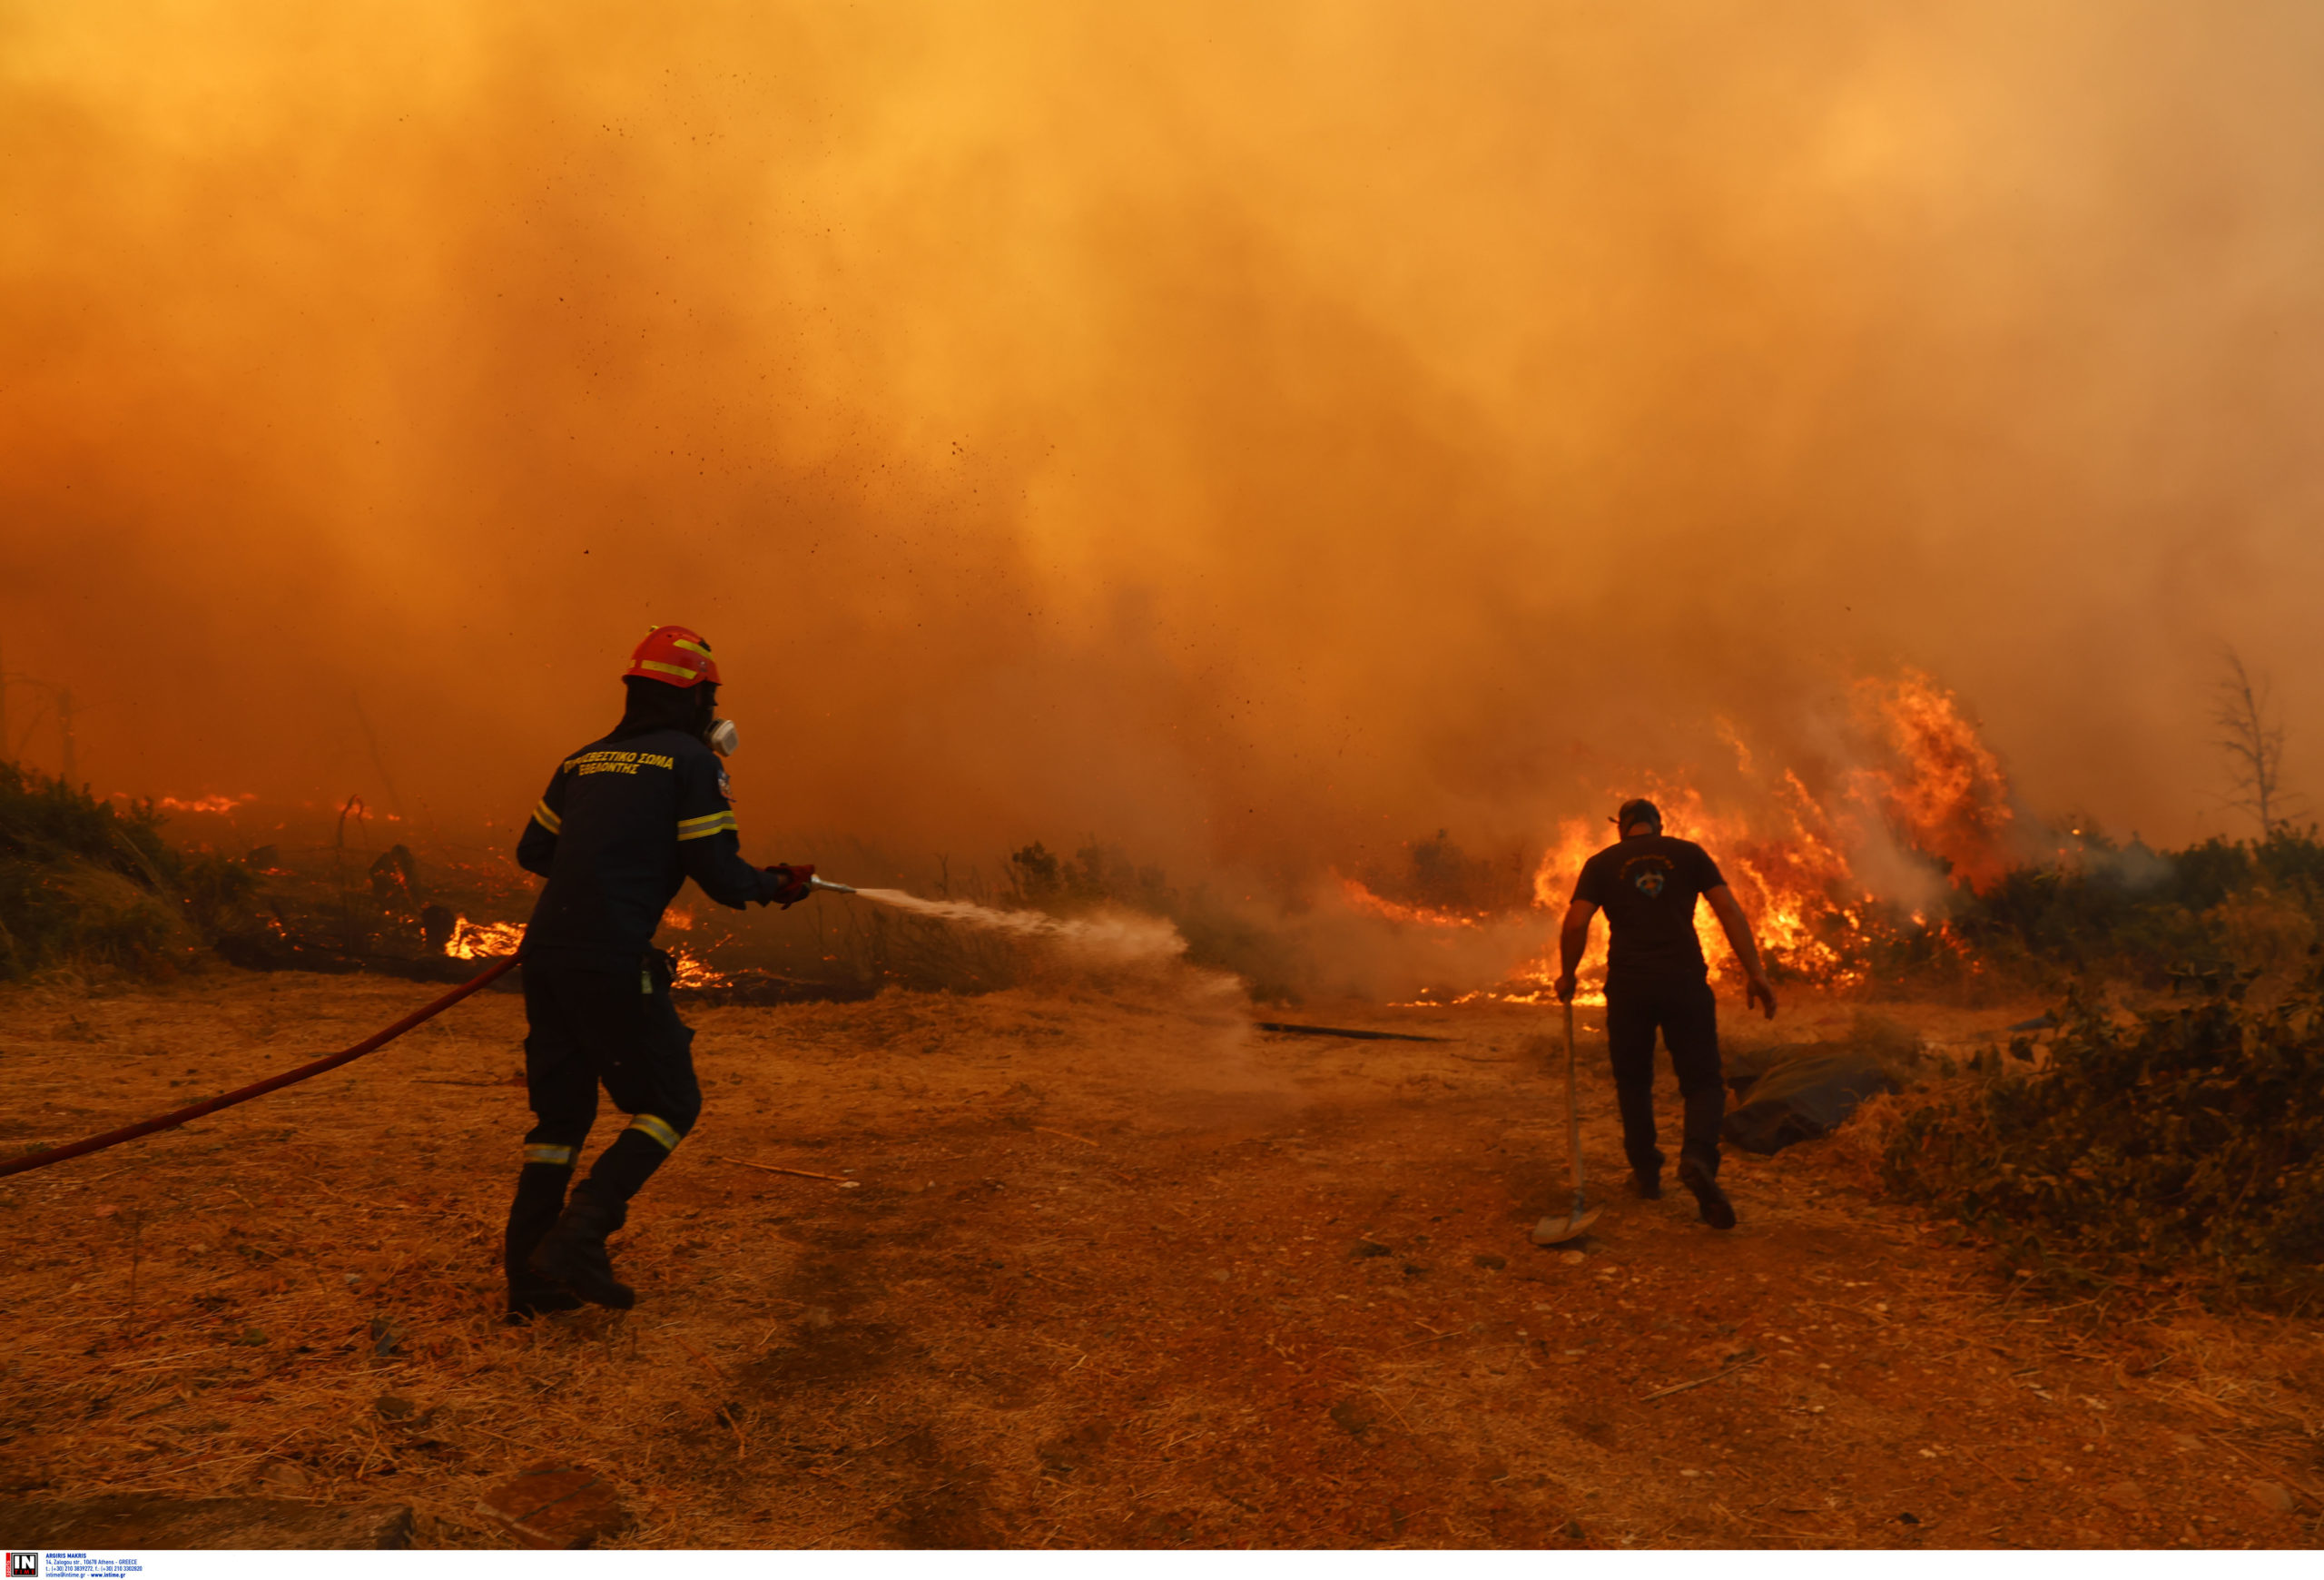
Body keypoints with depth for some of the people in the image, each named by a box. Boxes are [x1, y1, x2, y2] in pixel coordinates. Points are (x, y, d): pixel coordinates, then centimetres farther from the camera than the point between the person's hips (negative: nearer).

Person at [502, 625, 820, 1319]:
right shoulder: (691, 760, -3)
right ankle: (576, 1238, -5)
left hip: (545, 950, 7)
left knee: (561, 1111, 17)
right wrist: (777, 886, 13)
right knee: (671, 1104, 8)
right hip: (611, 960, -7)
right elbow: (721, 877, -6)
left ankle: (528, 1277, 18)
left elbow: (532, 852, 22)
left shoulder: (584, 759, 17)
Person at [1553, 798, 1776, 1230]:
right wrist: (1755, 972, 1)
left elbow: (1576, 923, -3)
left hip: (1628, 986, 0)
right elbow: (1729, 910, 1)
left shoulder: (1602, 863, 8)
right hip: (1684, 982, 0)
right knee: (1703, 1081, 3)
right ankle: (1698, 1155, -23)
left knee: (1634, 1081, 17)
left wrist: (1567, 976, 11)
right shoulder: (1688, 853, 10)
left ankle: (1646, 1172, 22)